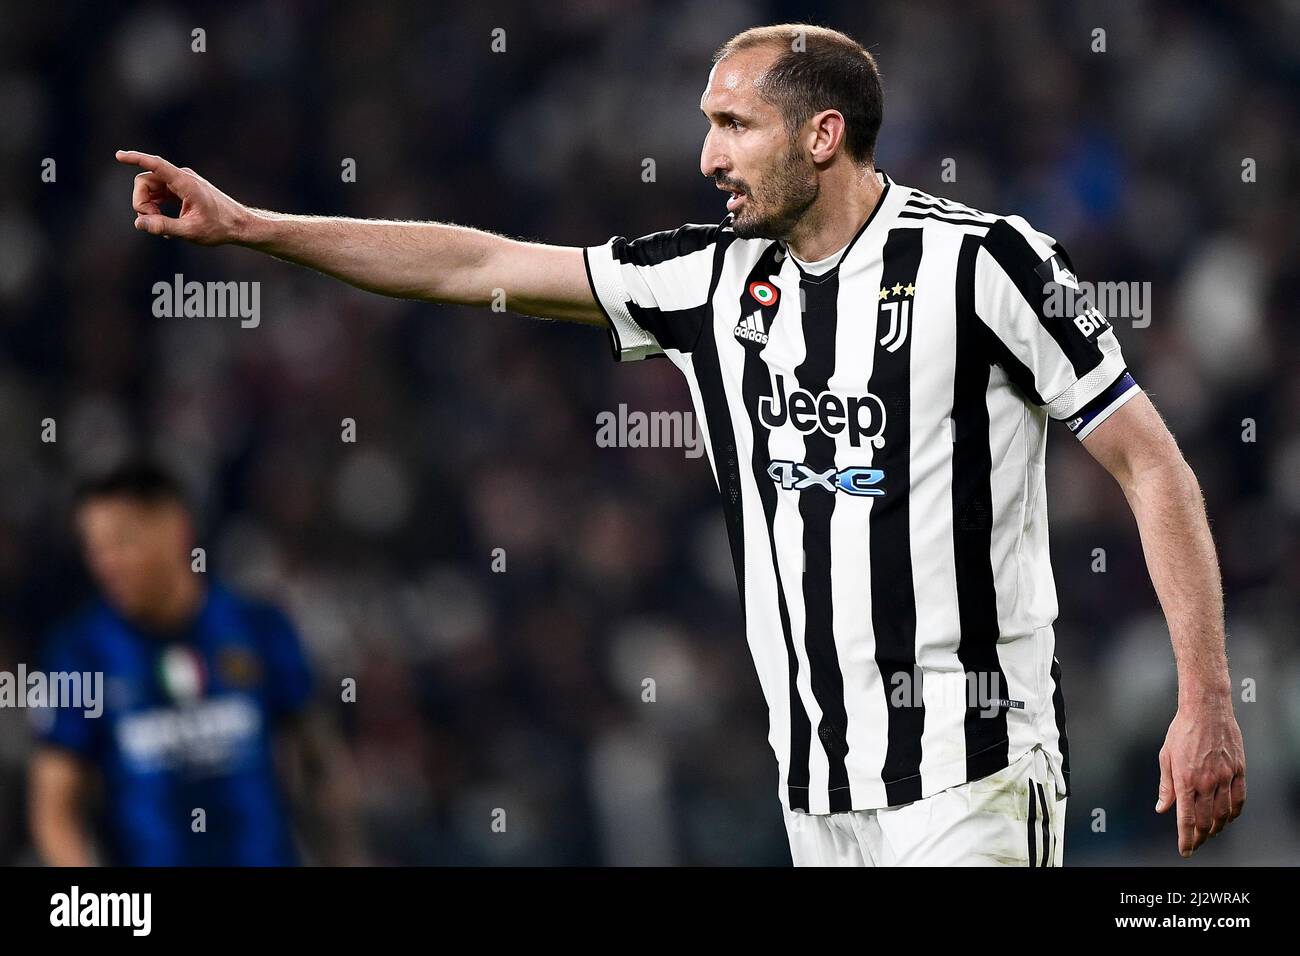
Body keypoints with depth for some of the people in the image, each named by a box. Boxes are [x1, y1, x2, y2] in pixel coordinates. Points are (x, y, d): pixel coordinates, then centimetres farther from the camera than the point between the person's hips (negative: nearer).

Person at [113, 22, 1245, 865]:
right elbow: (479, 266, 15)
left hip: (967, 772, -6)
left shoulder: (980, 259, -7)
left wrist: (1207, 703, -12)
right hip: (816, 783, 6)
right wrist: (246, 225, 13)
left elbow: (1153, 466, -6)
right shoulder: (715, 278, 10)